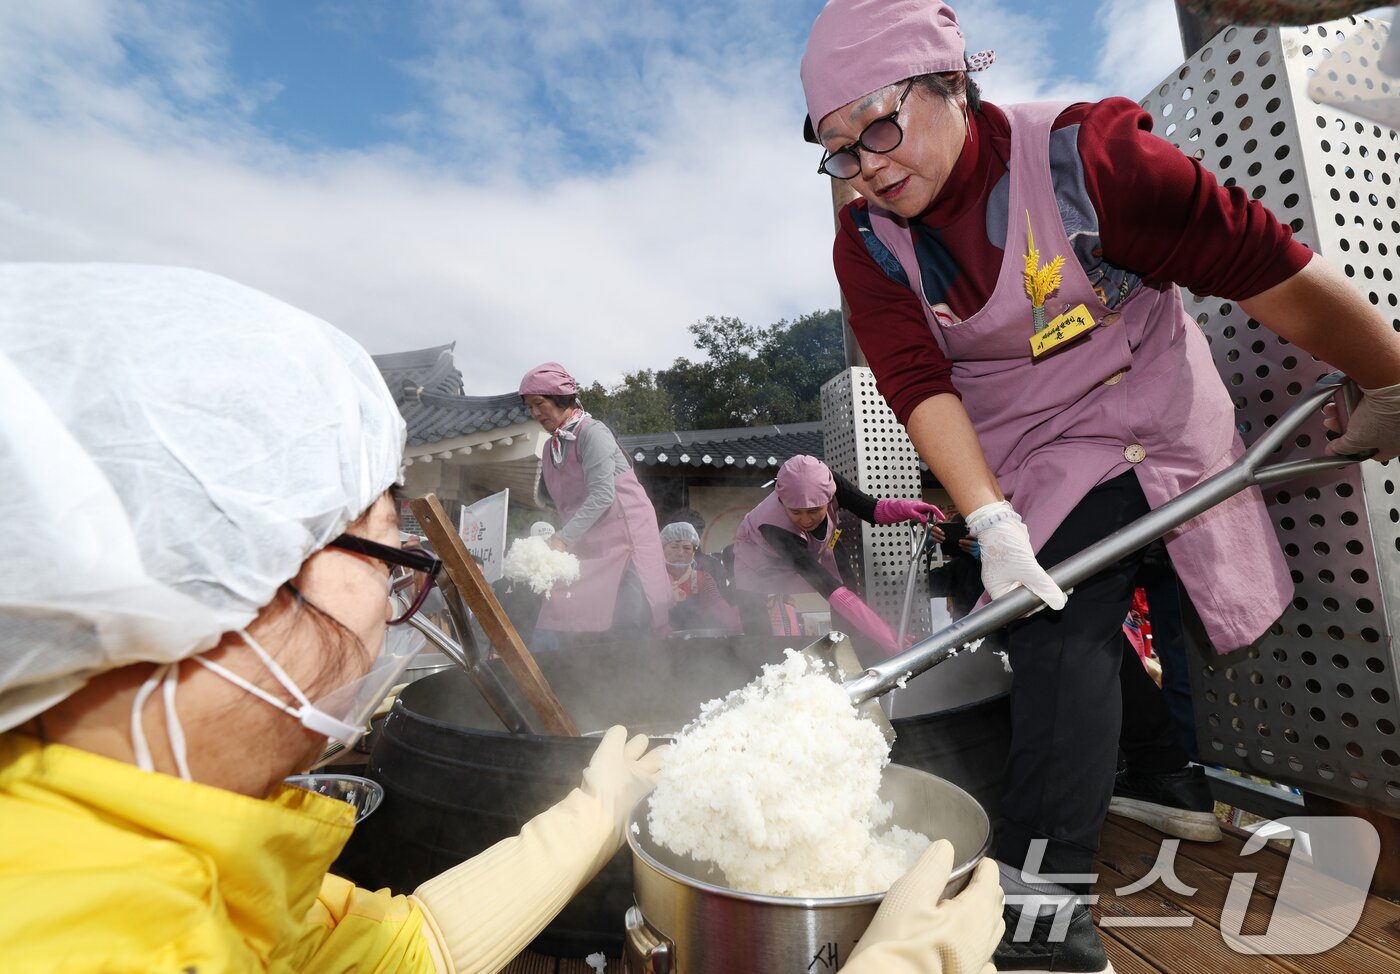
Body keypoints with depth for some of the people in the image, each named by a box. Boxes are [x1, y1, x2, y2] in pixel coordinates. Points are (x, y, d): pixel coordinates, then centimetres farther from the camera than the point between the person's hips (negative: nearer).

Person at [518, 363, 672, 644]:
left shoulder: (592, 432, -11)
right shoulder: (551, 448, 13)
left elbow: (602, 495, -20)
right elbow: (566, 505, 11)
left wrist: (563, 538, -23)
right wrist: (559, 540, -2)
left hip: (627, 533, -7)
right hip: (589, 544, 7)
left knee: (630, 622, -12)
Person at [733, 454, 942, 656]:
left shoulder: (829, 484, -33)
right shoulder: (774, 526, -44)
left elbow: (871, 510, -23)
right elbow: (828, 587, -47)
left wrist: (904, 508, -47)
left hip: (812, 554, 5)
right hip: (761, 572, -5)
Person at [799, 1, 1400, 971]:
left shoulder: (1085, 152, -21)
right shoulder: (868, 245, -10)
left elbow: (1265, 267, -16)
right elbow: (920, 384, -19)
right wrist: (992, 523, -27)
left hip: (1149, 412, -5)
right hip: (1023, 455, 6)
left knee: (1059, 633, -17)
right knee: (1058, 615, 17)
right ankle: (1169, 782, 42)